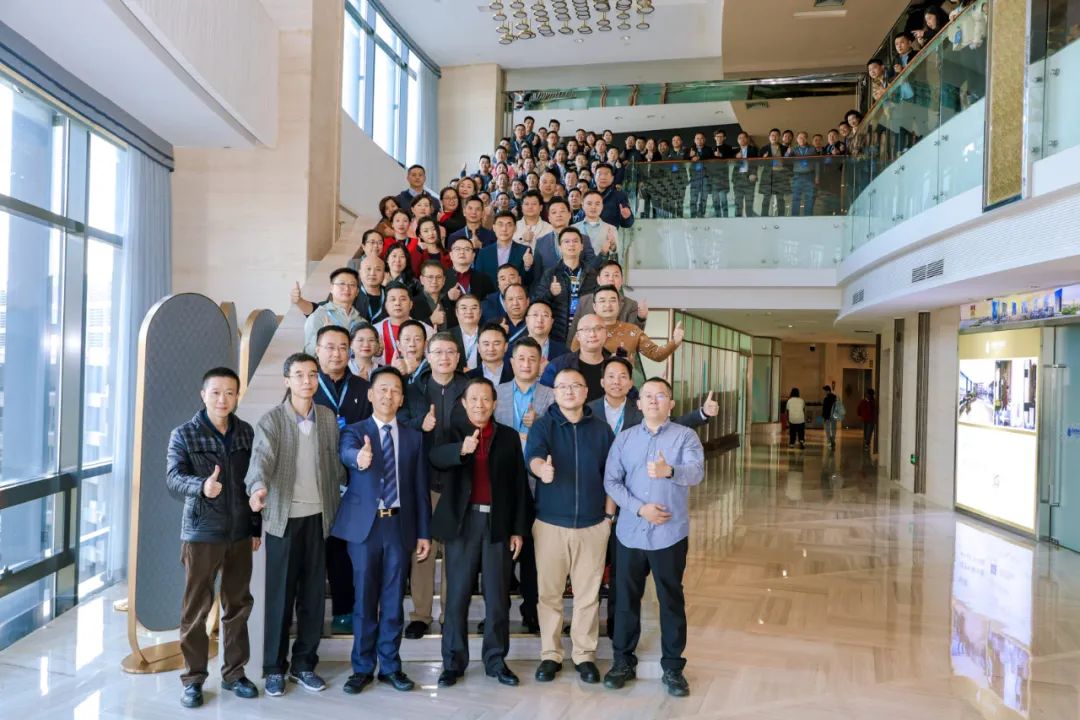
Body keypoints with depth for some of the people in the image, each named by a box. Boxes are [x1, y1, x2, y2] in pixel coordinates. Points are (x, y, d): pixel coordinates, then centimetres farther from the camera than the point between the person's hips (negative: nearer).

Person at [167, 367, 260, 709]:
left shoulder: (247, 433, 4)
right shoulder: (183, 435, -6)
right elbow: (173, 479, -18)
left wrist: (256, 527, 9)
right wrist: (201, 485, -39)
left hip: (240, 533, 3)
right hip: (201, 534, -3)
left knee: (238, 605, 11)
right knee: (196, 609, 5)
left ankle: (233, 673, 24)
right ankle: (193, 679, 19)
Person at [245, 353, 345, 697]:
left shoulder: (328, 418, 5)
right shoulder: (271, 420, -7)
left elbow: (335, 462, 8)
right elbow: (261, 457, -22)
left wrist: (338, 504, 3)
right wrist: (258, 487, -42)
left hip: (318, 516, 3)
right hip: (284, 517, -3)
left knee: (314, 593, 9)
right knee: (280, 594, 5)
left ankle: (304, 663, 23)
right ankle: (274, 668, 20)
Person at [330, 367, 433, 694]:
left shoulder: (413, 437, 7)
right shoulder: (354, 431, 1)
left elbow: (420, 487, 7)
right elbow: (346, 453, -24)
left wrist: (424, 532, 4)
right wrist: (359, 457, -48)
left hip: (400, 525, 2)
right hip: (364, 525, -1)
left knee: (394, 599, 9)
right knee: (365, 598, 6)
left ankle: (390, 666, 22)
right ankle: (362, 667, 21)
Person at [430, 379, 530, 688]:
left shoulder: (509, 436, 7)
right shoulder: (454, 434, 4)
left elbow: (519, 484, 6)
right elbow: (436, 457, -19)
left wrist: (519, 529, 1)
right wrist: (461, 449, -40)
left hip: (498, 523, 1)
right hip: (462, 522, -1)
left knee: (498, 596, 7)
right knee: (457, 595, 5)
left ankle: (496, 660, 19)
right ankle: (453, 662, 16)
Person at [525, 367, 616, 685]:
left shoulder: (601, 429, 4)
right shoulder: (542, 426, -2)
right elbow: (533, 456, -22)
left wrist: (608, 515, 4)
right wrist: (542, 469, -45)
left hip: (593, 524, 1)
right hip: (550, 523, -1)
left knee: (588, 594, 8)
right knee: (549, 592, 7)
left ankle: (585, 655, 23)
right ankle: (550, 654, 23)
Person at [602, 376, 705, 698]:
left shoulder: (685, 436, -3)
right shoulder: (624, 438, 5)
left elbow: (696, 472, -20)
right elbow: (611, 481, -1)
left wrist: (669, 471, -41)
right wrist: (639, 508, -14)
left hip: (670, 534, -2)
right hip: (630, 532, 2)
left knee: (672, 600, 8)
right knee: (626, 598, 11)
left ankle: (673, 667, 22)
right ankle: (623, 661, 27)